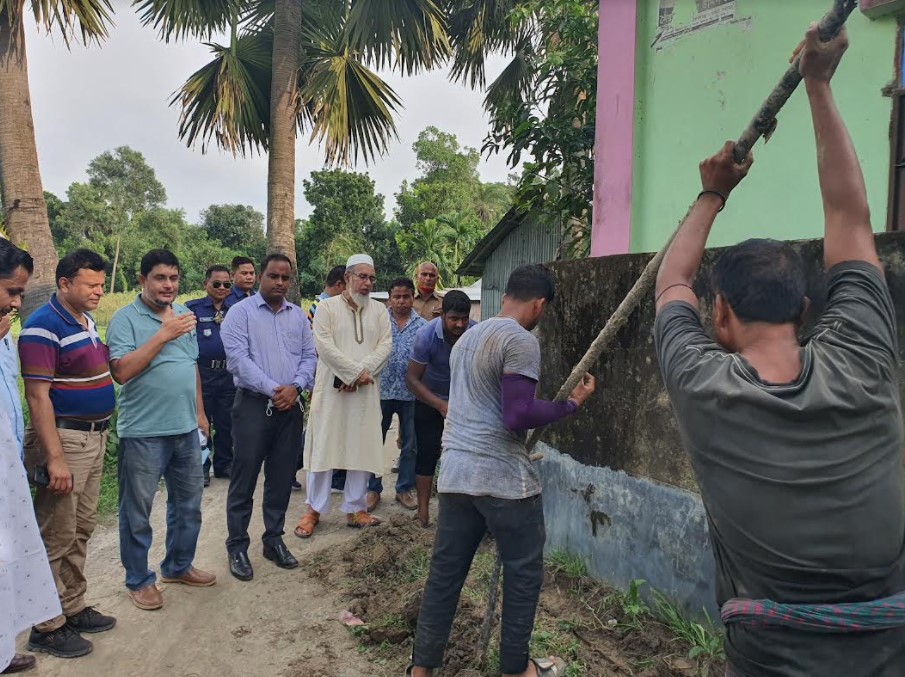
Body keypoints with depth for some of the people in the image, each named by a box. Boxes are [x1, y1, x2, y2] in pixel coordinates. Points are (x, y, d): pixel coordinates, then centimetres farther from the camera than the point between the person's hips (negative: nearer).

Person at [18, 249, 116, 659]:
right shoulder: (44, 327, -16)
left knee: (81, 531, 17)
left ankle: (73, 609, 30)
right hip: (64, 439, -9)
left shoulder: (87, 321, 11)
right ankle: (47, 628, 15)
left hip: (94, 437, 9)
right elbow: (37, 396, -20)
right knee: (56, 537, 1)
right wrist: (54, 458, -24)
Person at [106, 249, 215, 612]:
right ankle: (139, 580, 24)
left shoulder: (183, 315, 10)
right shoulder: (125, 319, -10)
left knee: (188, 503, 17)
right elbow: (122, 371, -22)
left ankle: (178, 565, 36)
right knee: (137, 511, 7)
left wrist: (200, 412, 16)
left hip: (186, 429, 7)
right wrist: (163, 335, -24)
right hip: (143, 432, -6)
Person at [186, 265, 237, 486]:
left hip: (228, 375, 3)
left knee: (226, 423, 11)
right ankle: (201, 467, 17)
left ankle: (223, 464, 25)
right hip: (201, 374, -3)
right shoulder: (193, 308, 0)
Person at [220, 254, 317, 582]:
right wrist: (273, 389, -17)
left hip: (291, 406, 5)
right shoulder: (241, 312, -4)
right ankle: (237, 546, 15)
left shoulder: (298, 315, 12)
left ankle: (274, 540, 25)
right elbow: (238, 359, -13)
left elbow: (309, 356, 9)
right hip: (253, 405, -4)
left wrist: (295, 387, -9)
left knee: (282, 478, 11)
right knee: (244, 478, 2)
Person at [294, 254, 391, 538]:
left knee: (363, 449, 6)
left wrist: (363, 371, -15)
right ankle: (314, 509, 13)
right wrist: (355, 372, -15)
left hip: (366, 392, 3)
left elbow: (385, 345, 0)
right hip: (332, 389, -3)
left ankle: (355, 508, 18)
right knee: (324, 447, 1)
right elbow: (324, 345, -10)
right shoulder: (327, 307, 2)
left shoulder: (379, 310, 11)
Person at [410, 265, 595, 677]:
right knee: (523, 571, 10)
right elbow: (517, 417, -20)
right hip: (503, 476, -8)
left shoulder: (468, 337, 15)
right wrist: (573, 403, -9)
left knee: (445, 570, 13)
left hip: (455, 471, 8)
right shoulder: (521, 341, -12)